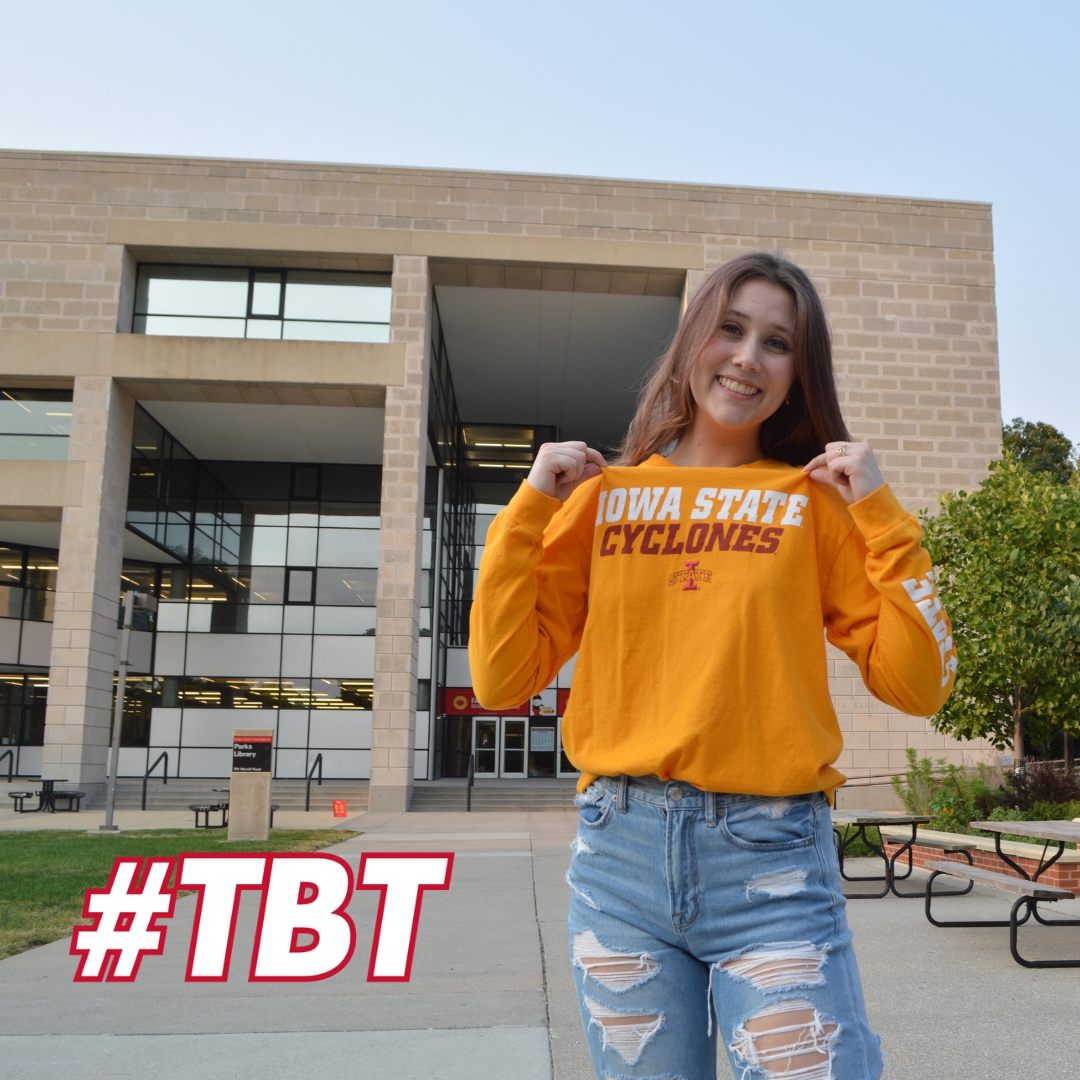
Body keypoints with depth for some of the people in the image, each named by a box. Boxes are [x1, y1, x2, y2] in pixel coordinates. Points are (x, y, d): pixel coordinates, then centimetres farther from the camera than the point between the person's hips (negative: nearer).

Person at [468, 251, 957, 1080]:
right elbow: (504, 680, 1)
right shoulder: (603, 493, 6)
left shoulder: (816, 500, 5)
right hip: (620, 852, 1)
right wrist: (530, 509, -4)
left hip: (771, 857, -1)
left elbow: (917, 684, 0)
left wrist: (879, 513, -6)